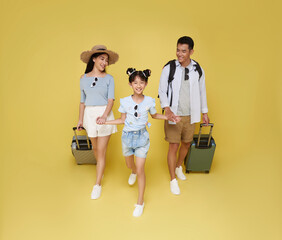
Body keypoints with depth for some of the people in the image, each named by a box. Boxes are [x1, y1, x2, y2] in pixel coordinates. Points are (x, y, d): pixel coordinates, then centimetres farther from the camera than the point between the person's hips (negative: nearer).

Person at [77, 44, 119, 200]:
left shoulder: (109, 78, -1)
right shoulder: (84, 78, 6)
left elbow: (111, 99, -9)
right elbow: (82, 101, 12)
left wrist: (104, 116, -24)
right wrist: (80, 119, 12)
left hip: (104, 114, -3)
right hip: (89, 115, 3)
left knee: (101, 151, -1)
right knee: (95, 147, 17)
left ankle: (97, 184, 8)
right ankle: (101, 168, 44)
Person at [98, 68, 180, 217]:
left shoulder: (149, 101, -7)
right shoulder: (125, 102, -8)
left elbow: (154, 115, 11)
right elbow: (122, 120, 2)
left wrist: (169, 117, -1)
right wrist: (104, 121, -3)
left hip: (142, 137, -1)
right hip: (128, 136, 2)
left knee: (140, 170, -4)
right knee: (130, 165, 22)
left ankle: (140, 202, 13)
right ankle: (133, 172, 63)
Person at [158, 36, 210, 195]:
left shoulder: (198, 70, 0)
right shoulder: (169, 68, -8)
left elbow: (202, 92, 11)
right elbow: (162, 91, -5)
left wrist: (204, 113, 15)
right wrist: (167, 109, -20)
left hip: (190, 116, 3)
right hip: (173, 115, -3)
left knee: (186, 144, 17)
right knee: (173, 147, 0)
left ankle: (179, 167, 45)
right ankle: (173, 180, 17)